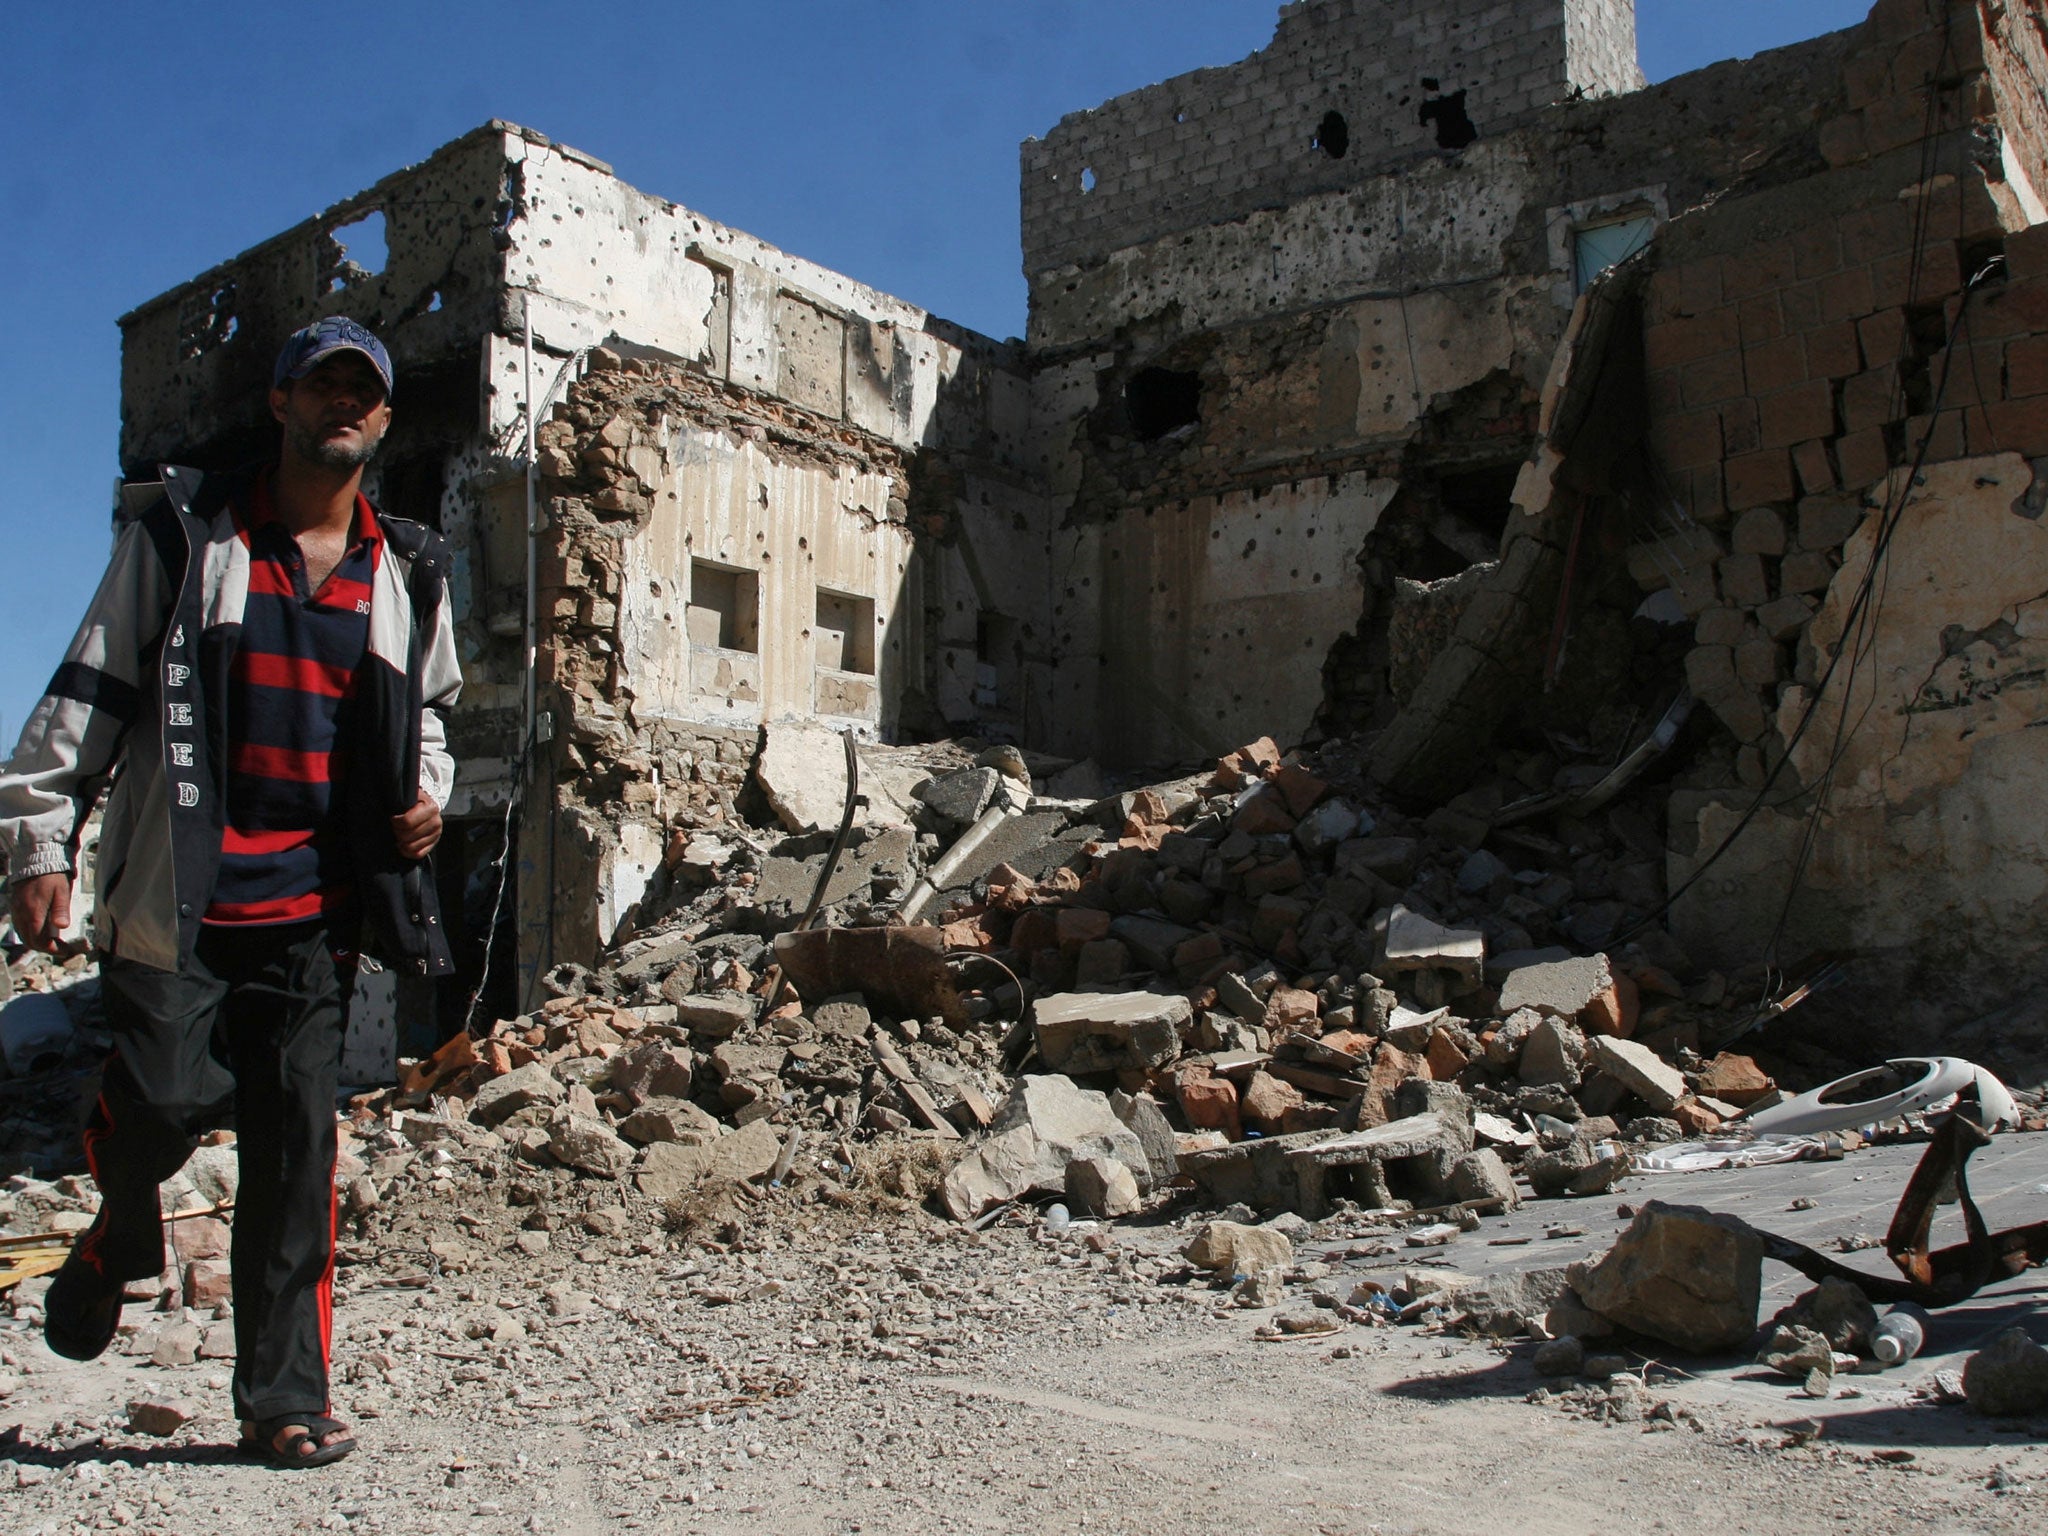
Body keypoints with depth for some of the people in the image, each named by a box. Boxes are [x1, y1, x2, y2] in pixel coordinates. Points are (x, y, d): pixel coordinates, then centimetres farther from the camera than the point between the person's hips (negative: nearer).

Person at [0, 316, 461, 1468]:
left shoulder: (408, 574, 14)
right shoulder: (186, 534, 5)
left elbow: (428, 708, 28)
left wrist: (428, 791, 7)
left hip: (317, 909, 2)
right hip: (178, 898, -2)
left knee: (297, 1151, 2)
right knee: (163, 1102, -9)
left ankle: (286, 1397, 12)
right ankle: (120, 1239, 29)